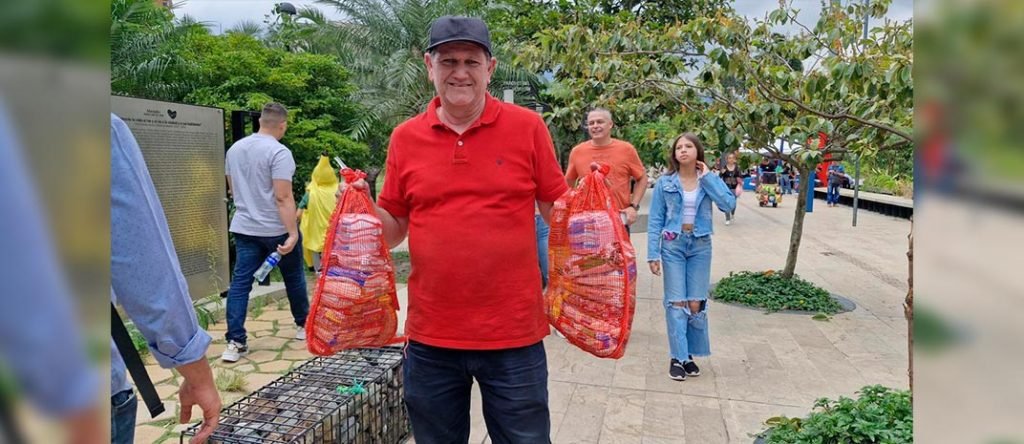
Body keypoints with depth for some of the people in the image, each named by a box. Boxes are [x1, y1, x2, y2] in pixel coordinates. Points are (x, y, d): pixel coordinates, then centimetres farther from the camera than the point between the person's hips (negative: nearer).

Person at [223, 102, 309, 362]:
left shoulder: (234, 149, 9)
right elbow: (283, 197, -22)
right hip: (276, 229, -5)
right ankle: (303, 325, 29)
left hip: (244, 227, 5)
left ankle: (235, 341, -1)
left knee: (240, 282, 3)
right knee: (294, 277, 13)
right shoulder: (279, 152, -15)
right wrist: (292, 233, -23)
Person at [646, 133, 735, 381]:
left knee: (696, 303, 3)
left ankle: (689, 354, 18)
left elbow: (729, 204, -15)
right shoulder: (665, 183, -2)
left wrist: (706, 177, -12)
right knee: (676, 302, -2)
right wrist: (653, 254, -8)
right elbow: (655, 221, -2)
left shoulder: (709, 180, 2)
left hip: (700, 245, 1)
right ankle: (677, 357, 6)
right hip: (673, 245, -1)